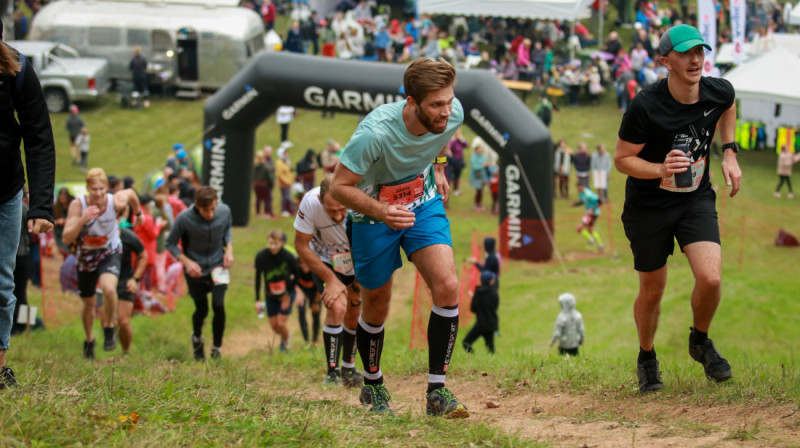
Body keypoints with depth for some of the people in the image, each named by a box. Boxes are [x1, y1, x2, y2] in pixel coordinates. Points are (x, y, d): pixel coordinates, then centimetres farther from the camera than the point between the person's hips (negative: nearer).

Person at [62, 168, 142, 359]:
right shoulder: (78, 205, -23)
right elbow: (66, 239, -26)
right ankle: (89, 340, 42)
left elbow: (130, 193, 4)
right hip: (86, 255, 1)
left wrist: (137, 213, 21)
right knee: (89, 302, 15)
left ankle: (110, 328, -4)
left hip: (110, 253, -1)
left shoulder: (116, 202, -22)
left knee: (108, 288, -31)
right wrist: (82, 220, -41)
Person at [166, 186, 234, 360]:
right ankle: (197, 338, 42)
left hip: (217, 265, 1)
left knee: (218, 305, -15)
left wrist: (229, 249, -6)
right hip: (195, 268, -1)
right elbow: (171, 244, -11)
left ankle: (217, 348, 6)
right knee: (201, 310, 6)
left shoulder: (224, 212, -15)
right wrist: (187, 262, -23)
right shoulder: (184, 219, -24)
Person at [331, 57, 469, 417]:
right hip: (372, 214, -3)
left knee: (447, 287, -17)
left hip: (424, 205, 3)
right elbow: (339, 186, -26)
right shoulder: (375, 133, -37)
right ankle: (373, 387, 37)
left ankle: (437, 392, -9)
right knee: (376, 307, 9)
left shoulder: (453, 113, -21)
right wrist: (381, 211, -39)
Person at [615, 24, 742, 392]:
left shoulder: (718, 92, -11)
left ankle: (700, 342, 16)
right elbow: (622, 159, -14)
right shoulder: (645, 107, -25)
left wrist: (729, 153, 7)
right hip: (648, 206, -3)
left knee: (710, 278, -16)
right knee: (652, 290, 7)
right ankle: (647, 358, 36)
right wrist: (661, 170, -31)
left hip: (696, 200, 3)